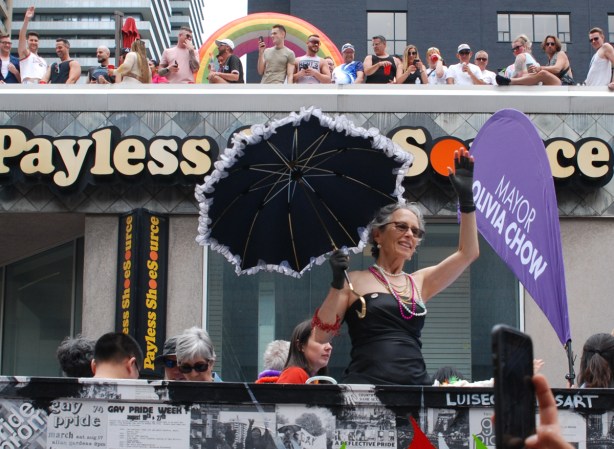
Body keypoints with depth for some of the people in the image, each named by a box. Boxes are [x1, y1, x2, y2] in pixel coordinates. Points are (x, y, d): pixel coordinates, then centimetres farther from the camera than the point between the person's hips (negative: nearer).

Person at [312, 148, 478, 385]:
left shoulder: (420, 282, 17)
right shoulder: (354, 281, 6)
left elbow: (468, 253, 12)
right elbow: (321, 336, 0)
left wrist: (466, 198, 6)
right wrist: (337, 285, -10)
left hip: (416, 383, 4)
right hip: (366, 384, -4)